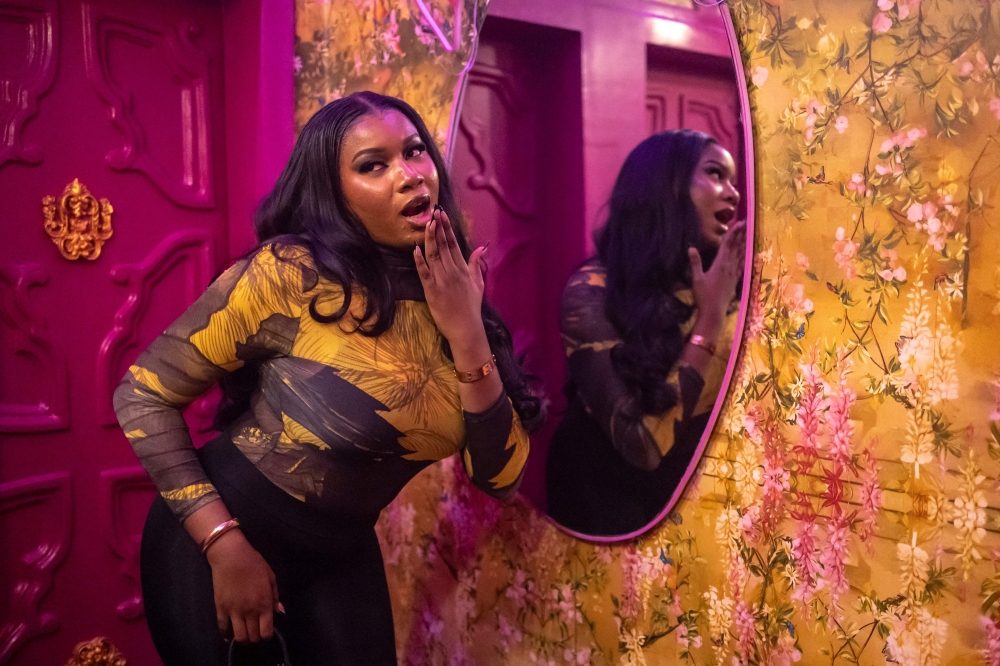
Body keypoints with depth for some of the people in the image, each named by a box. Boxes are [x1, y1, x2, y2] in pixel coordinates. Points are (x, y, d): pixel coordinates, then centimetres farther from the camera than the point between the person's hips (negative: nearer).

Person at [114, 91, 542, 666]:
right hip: (217, 541, -4)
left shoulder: (451, 298, -7)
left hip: (343, 556, 5)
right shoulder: (290, 274, -21)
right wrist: (225, 544, -20)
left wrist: (467, 335, -21)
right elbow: (143, 395, -15)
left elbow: (500, 476, -10)